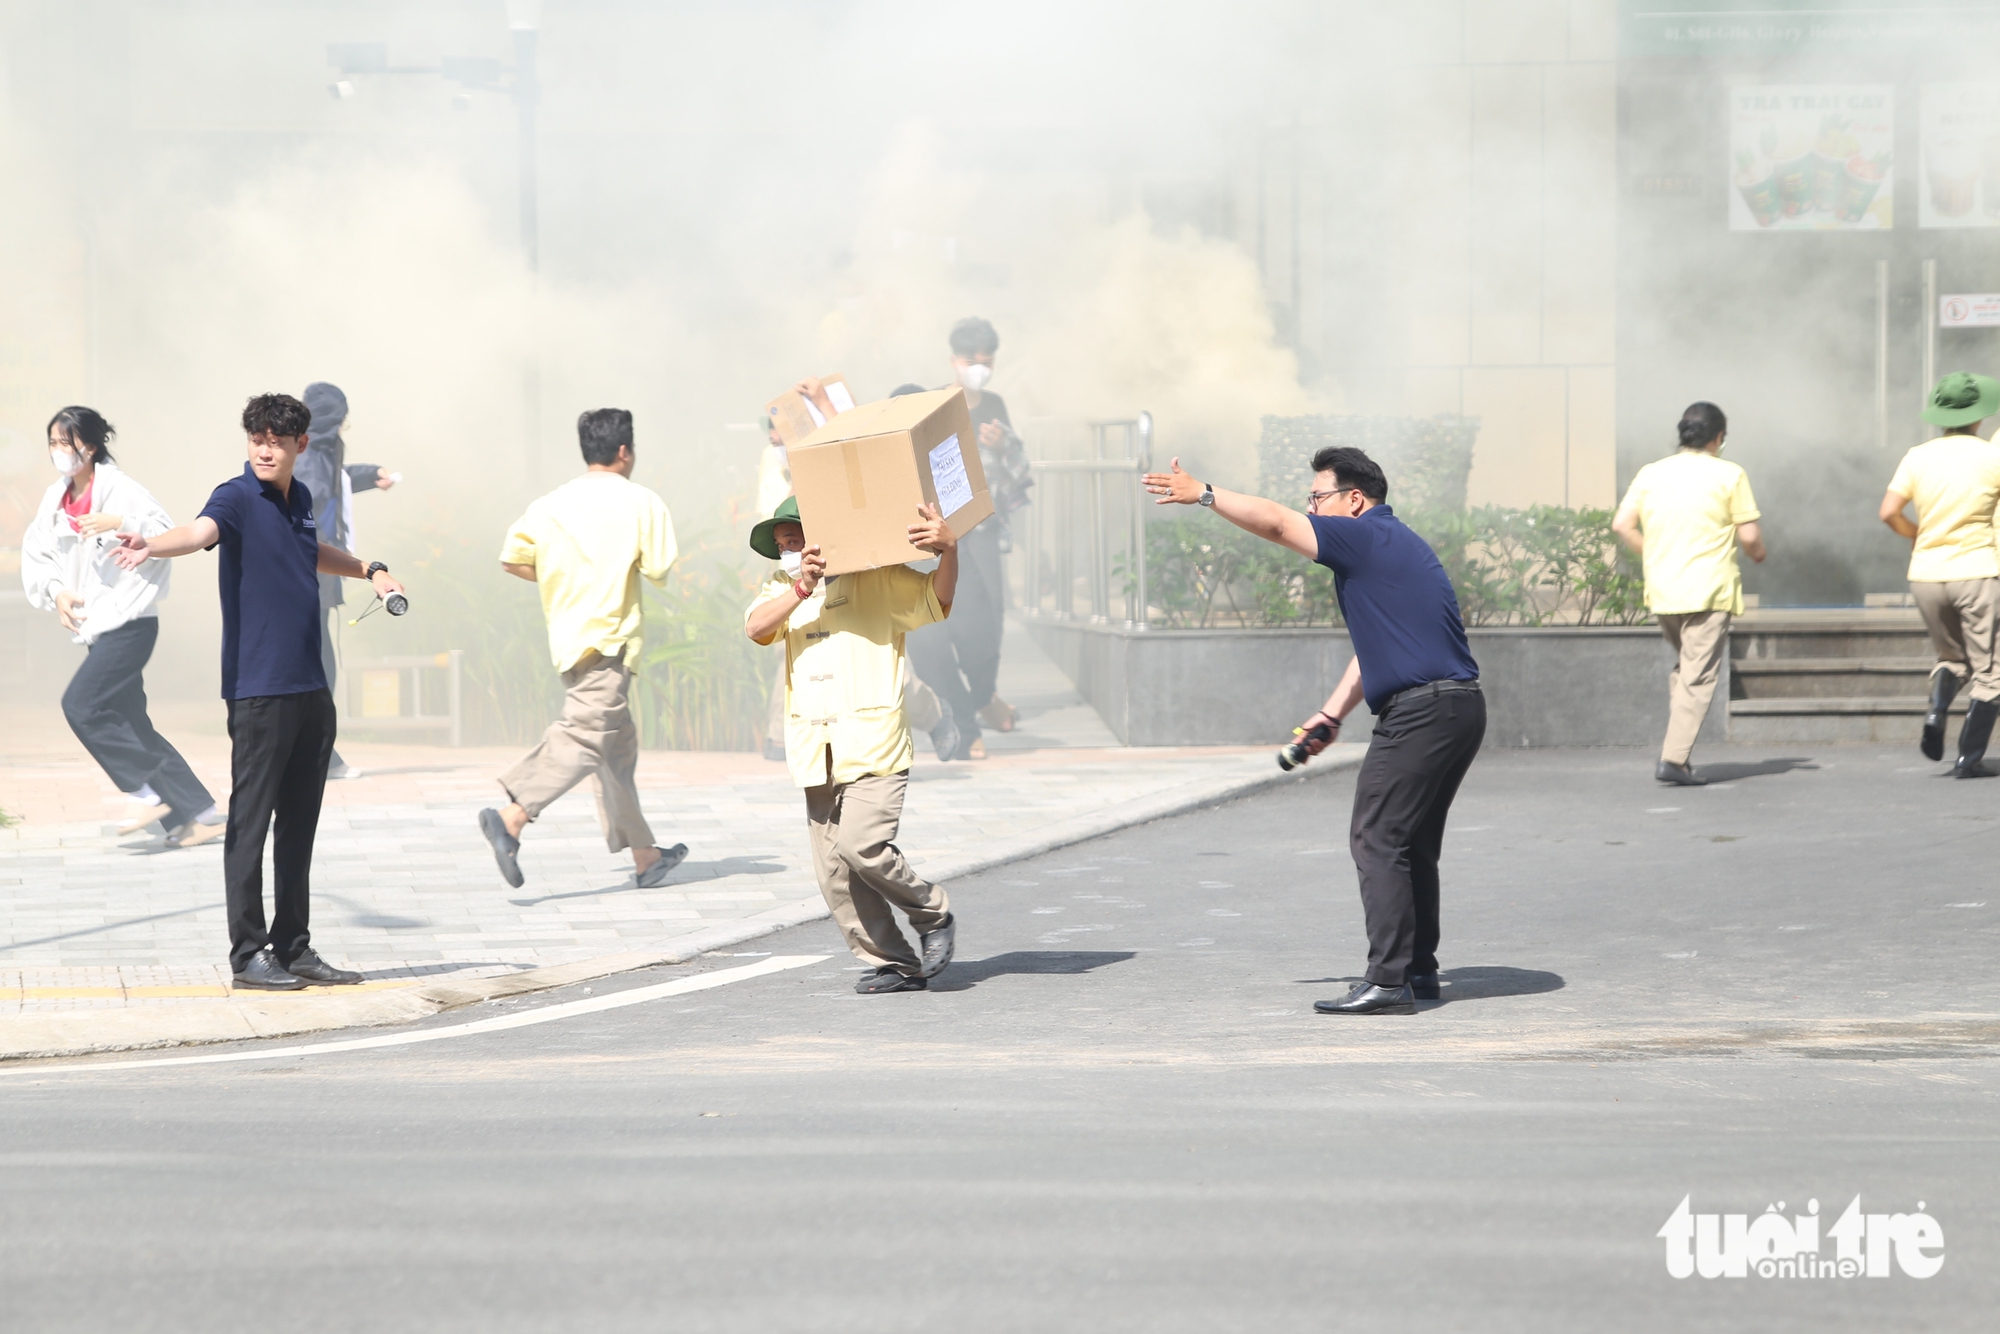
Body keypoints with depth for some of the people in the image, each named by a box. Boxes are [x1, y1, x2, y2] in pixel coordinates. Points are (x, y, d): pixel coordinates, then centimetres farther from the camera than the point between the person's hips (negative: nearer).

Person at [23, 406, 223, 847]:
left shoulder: (121, 491, -11)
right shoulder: (55, 500, 9)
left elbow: (169, 537, -19)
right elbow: (34, 555, 13)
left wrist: (122, 524, -33)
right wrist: (55, 590, -4)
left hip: (130, 623, -8)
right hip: (96, 627, 8)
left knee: (81, 704, -18)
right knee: (132, 725, 8)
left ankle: (147, 791, -6)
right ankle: (198, 814, 13)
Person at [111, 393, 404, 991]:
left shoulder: (300, 500, 14)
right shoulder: (238, 498, -9)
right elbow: (200, 530, -32)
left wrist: (369, 569, 34)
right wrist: (150, 546, -51)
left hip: (311, 689, 7)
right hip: (259, 689, -7)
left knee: (300, 824, 11)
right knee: (251, 820, -4)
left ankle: (294, 947, 18)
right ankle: (248, 956, -1)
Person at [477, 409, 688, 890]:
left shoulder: (551, 503, 10)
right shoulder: (639, 502, -3)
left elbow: (512, 558, 4)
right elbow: (659, 569, -5)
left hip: (569, 632, 7)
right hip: (608, 637, -7)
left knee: (618, 743, 15)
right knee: (584, 736, -15)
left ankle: (644, 855, 22)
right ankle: (511, 818, -32)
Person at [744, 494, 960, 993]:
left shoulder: (876, 582, 5)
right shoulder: (782, 591, 18)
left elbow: (938, 598, -7)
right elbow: (756, 627, -1)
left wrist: (948, 551, -26)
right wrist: (800, 590, -15)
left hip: (872, 744, -5)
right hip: (815, 754, 6)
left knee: (861, 845, -20)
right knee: (833, 869, 1)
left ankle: (933, 915, 4)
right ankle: (893, 964, 9)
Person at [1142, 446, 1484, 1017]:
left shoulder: (1368, 537, -8)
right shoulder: (1392, 544, 22)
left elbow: (1275, 523, -6)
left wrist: (1203, 494, 4)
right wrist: (1333, 714, 26)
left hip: (1421, 712, -10)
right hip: (1459, 709, 10)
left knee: (1376, 840, -9)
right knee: (1412, 844, 18)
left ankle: (1388, 981, -13)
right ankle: (1419, 969, 22)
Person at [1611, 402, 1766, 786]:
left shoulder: (1651, 473, 7)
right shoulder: (1729, 475, -4)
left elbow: (1622, 524, 2)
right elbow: (1749, 536, -7)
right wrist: (1758, 554, 15)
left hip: (1661, 592, 5)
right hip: (1708, 592, -5)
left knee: (1682, 669, 22)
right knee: (1698, 678, -2)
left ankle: (1676, 750, 14)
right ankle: (1675, 759, -12)